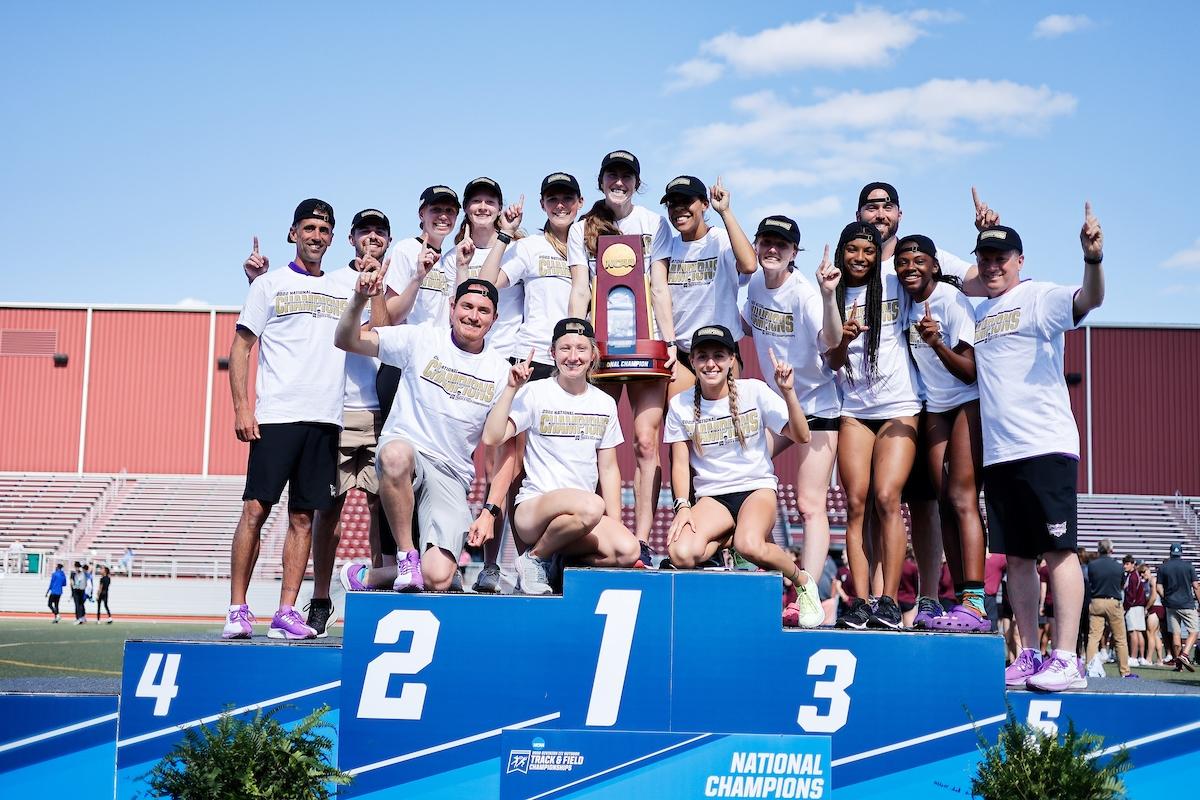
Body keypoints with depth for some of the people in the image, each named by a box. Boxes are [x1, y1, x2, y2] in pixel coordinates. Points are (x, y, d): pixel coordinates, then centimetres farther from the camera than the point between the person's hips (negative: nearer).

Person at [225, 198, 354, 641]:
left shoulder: (345, 286, 17)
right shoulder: (270, 283, 7)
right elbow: (241, 348, 4)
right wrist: (241, 407, -6)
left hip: (325, 419, 3)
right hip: (276, 416, -3)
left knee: (303, 517, 2)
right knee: (255, 509, -6)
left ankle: (286, 613, 5)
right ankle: (237, 610, 0)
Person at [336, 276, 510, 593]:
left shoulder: (499, 372, 5)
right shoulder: (422, 340, 1)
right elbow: (345, 341, 0)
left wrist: (491, 511, -5)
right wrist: (359, 300, -19)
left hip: (451, 475, 2)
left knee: (438, 579, -19)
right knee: (396, 455, -43)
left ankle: (369, 576, 12)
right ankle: (407, 554, -21)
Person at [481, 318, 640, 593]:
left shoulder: (605, 404, 12)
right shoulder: (535, 393, -1)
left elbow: (608, 468, 15)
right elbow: (492, 438, -14)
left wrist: (615, 523, 6)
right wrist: (511, 388, -16)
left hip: (579, 516, 5)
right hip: (532, 508, -5)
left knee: (629, 551, -24)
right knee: (590, 506, -37)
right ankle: (535, 557, -11)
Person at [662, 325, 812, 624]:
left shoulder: (753, 391, -4)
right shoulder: (681, 405, 1)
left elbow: (801, 437, -6)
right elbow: (680, 462, 5)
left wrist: (788, 392, -19)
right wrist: (683, 506, -10)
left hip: (757, 487, -2)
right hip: (711, 496, 2)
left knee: (750, 546, -36)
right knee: (682, 554, -30)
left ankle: (802, 581, -5)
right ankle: (724, 540, 4)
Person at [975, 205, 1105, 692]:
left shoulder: (1038, 297, -1)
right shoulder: (977, 314, 19)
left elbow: (1089, 299, -21)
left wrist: (1093, 259, -40)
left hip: (1045, 445, -7)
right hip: (997, 452, 7)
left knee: (1057, 549, -7)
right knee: (1016, 555, 8)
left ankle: (1066, 660, -7)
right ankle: (1028, 657, 13)